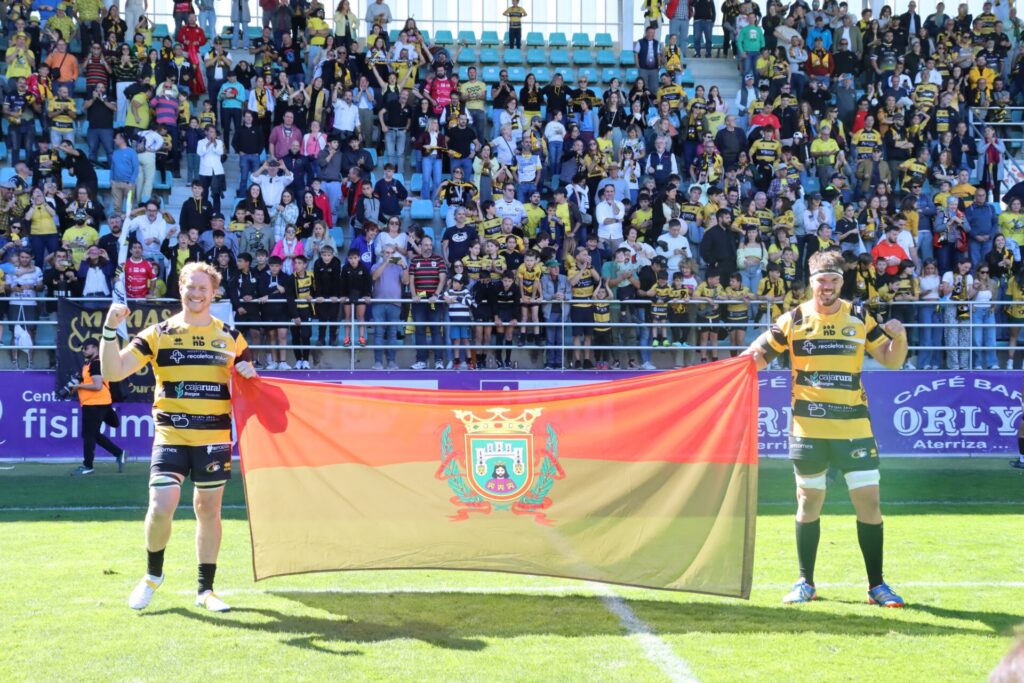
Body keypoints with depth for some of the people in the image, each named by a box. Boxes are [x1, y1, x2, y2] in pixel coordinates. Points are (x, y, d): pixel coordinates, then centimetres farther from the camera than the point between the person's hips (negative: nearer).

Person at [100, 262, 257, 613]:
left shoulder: (230, 338, 7)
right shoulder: (158, 334, 2)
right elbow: (113, 371, -4)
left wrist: (248, 375, -8)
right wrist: (110, 330, -18)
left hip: (214, 436, 2)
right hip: (171, 435, -1)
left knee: (208, 510, 8)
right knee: (161, 508, -12)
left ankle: (205, 589, 20)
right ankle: (153, 574, 15)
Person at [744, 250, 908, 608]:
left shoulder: (860, 318, 4)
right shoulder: (793, 320, 2)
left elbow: (891, 361, 8)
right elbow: (759, 355, 7)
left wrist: (898, 337, -12)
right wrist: (753, 358, -16)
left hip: (854, 426, 0)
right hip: (808, 427, 0)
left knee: (869, 500, -3)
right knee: (808, 501, 8)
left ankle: (877, 585, 8)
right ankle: (806, 582, 20)